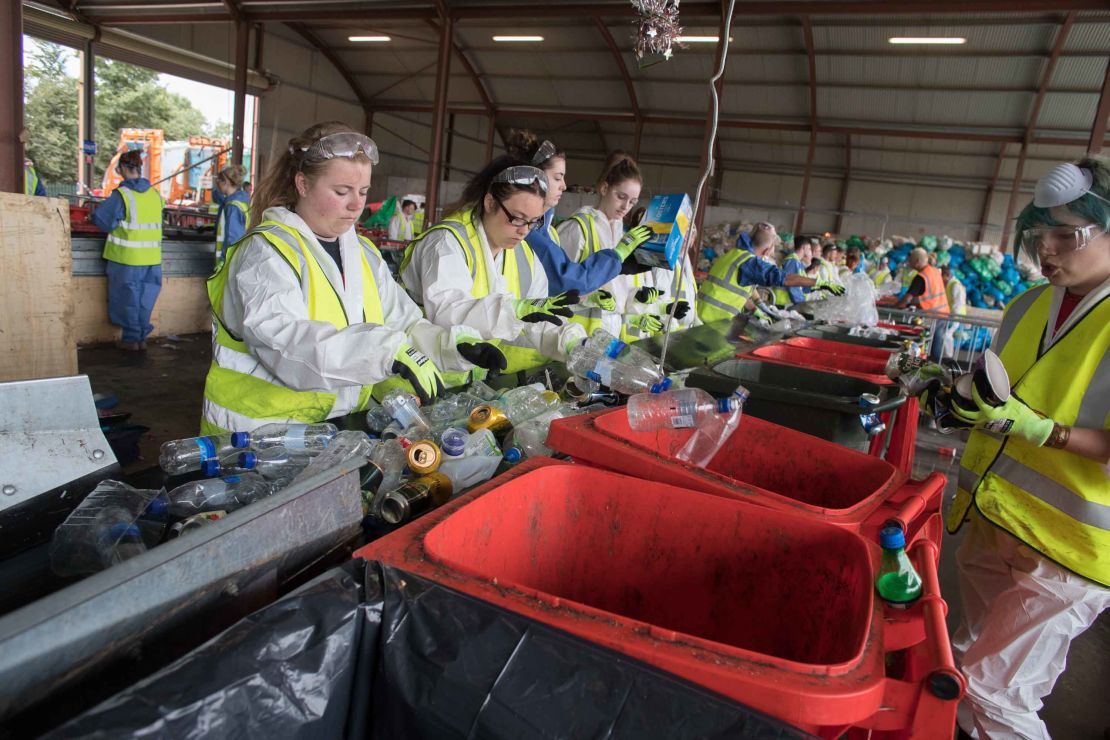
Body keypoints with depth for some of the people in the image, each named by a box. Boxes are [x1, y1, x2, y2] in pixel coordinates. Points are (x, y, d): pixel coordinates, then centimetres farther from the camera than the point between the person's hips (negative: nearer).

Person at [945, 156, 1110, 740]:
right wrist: (962, 398, -2)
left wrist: (1040, 430, -28)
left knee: (991, 689, -3)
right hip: (992, 522, 7)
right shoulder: (1028, 306, 7)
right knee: (972, 666, 18)